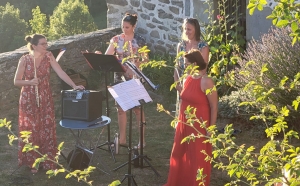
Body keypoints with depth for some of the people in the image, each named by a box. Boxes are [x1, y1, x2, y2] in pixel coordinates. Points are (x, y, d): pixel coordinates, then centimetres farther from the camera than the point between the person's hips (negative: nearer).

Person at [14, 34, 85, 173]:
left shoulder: (48, 56, -4)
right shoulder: (25, 59, -11)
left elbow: (60, 72, -12)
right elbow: (16, 81, -6)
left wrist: (74, 85, -22)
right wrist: (30, 82, -23)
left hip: (45, 98, 2)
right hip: (29, 99, -2)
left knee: (47, 129, 5)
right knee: (31, 130, 5)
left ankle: (48, 162, 16)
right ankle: (32, 162, 18)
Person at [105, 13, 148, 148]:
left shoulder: (139, 41, -2)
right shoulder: (116, 40, 4)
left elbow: (146, 59, -1)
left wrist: (139, 63, -21)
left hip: (135, 78, -3)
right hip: (120, 77, 3)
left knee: (137, 108, -2)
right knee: (121, 108, 7)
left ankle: (142, 139, 6)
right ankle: (122, 139, 17)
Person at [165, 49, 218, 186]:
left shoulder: (206, 82, -18)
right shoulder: (188, 78, 6)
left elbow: (214, 107, -15)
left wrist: (211, 128, -15)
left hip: (199, 125, -8)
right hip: (184, 123, 8)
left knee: (197, 157, 5)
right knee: (180, 154, 17)